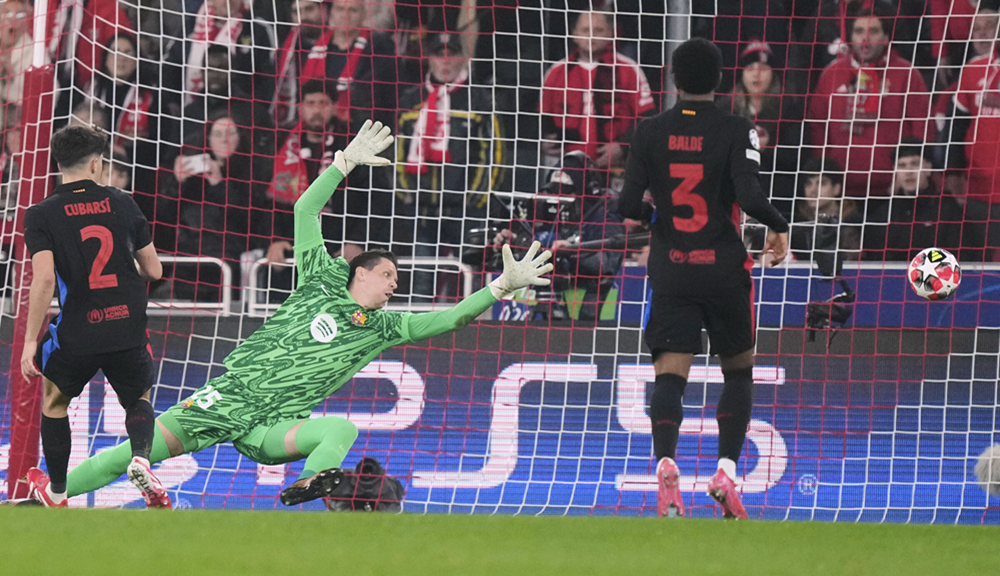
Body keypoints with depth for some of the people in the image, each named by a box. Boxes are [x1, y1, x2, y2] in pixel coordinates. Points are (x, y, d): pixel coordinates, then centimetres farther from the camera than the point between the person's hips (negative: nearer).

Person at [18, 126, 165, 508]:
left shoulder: (42, 215, -5)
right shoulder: (121, 203, 3)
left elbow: (44, 280, -16)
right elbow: (153, 270, 8)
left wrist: (31, 341, -11)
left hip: (77, 334, -2)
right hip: (128, 331, 2)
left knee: (54, 400, 26)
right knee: (139, 401, 25)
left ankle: (55, 492, 33)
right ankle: (140, 458, -7)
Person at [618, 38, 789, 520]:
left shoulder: (650, 133, 2)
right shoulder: (736, 131, -5)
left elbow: (629, 204, -3)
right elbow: (749, 196, -17)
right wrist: (778, 227, 1)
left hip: (670, 272, 1)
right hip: (724, 271, -1)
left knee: (669, 377, -6)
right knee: (738, 372, 17)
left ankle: (665, 462, -31)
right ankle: (727, 470, 4)